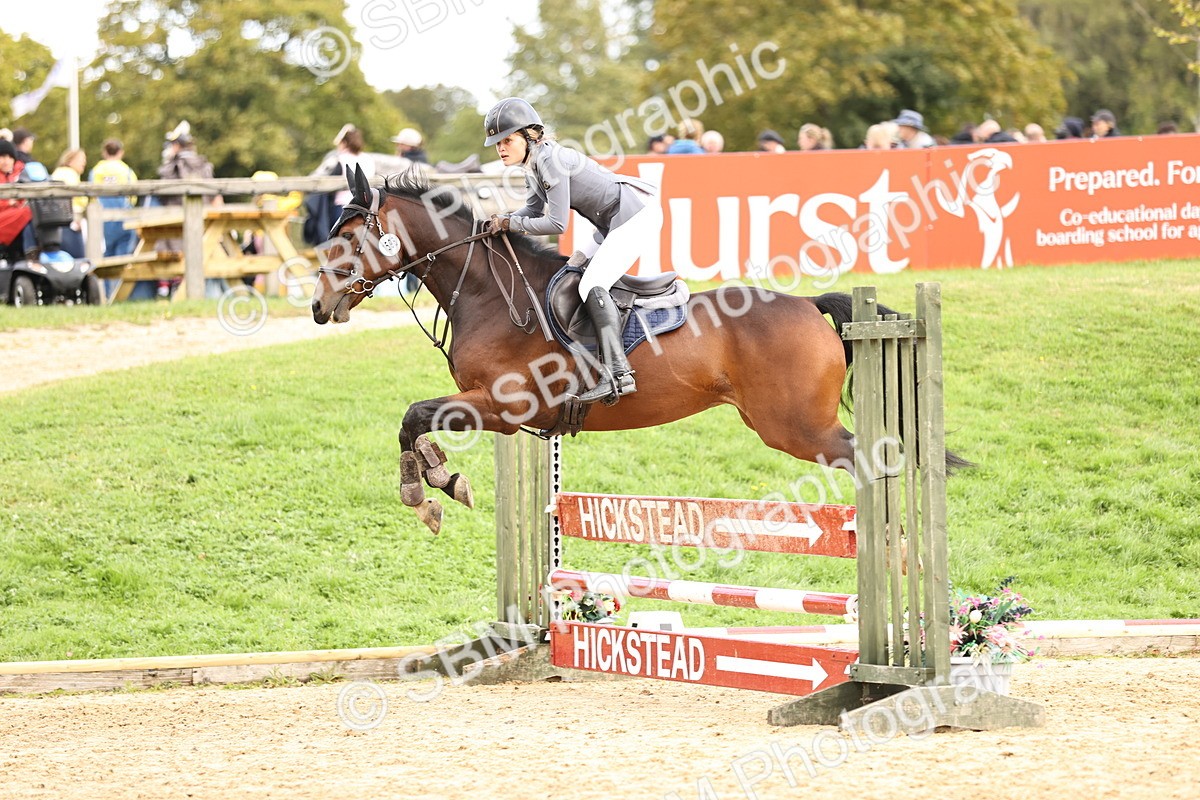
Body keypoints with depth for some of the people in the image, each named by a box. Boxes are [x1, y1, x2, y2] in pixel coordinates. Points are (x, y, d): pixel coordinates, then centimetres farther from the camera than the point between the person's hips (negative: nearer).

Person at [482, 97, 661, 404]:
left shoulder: (550, 160, -21)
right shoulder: (532, 165, 9)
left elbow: (557, 223, -23)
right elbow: (534, 211, 19)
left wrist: (511, 223, -15)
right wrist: (501, 222, 1)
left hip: (637, 215, -11)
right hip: (616, 221, 11)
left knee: (592, 286, -22)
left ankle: (617, 373, -32)